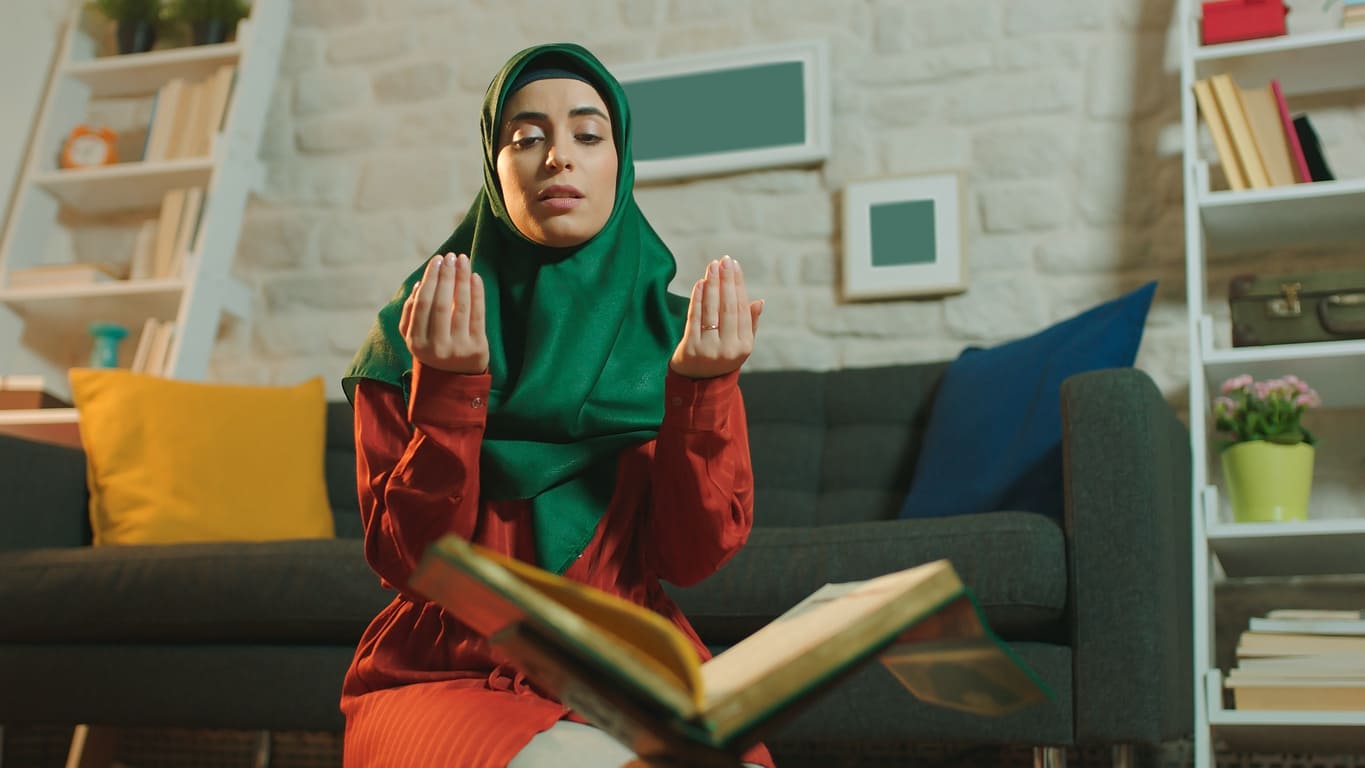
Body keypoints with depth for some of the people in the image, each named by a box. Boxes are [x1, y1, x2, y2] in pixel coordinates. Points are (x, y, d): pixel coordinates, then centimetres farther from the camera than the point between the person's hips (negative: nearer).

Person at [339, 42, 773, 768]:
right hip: (448, 676, -2)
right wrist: (448, 387, -21)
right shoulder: (409, 339, 1)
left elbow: (695, 556, -5)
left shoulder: (669, 334, 4)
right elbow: (411, 561, -8)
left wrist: (702, 388, -19)